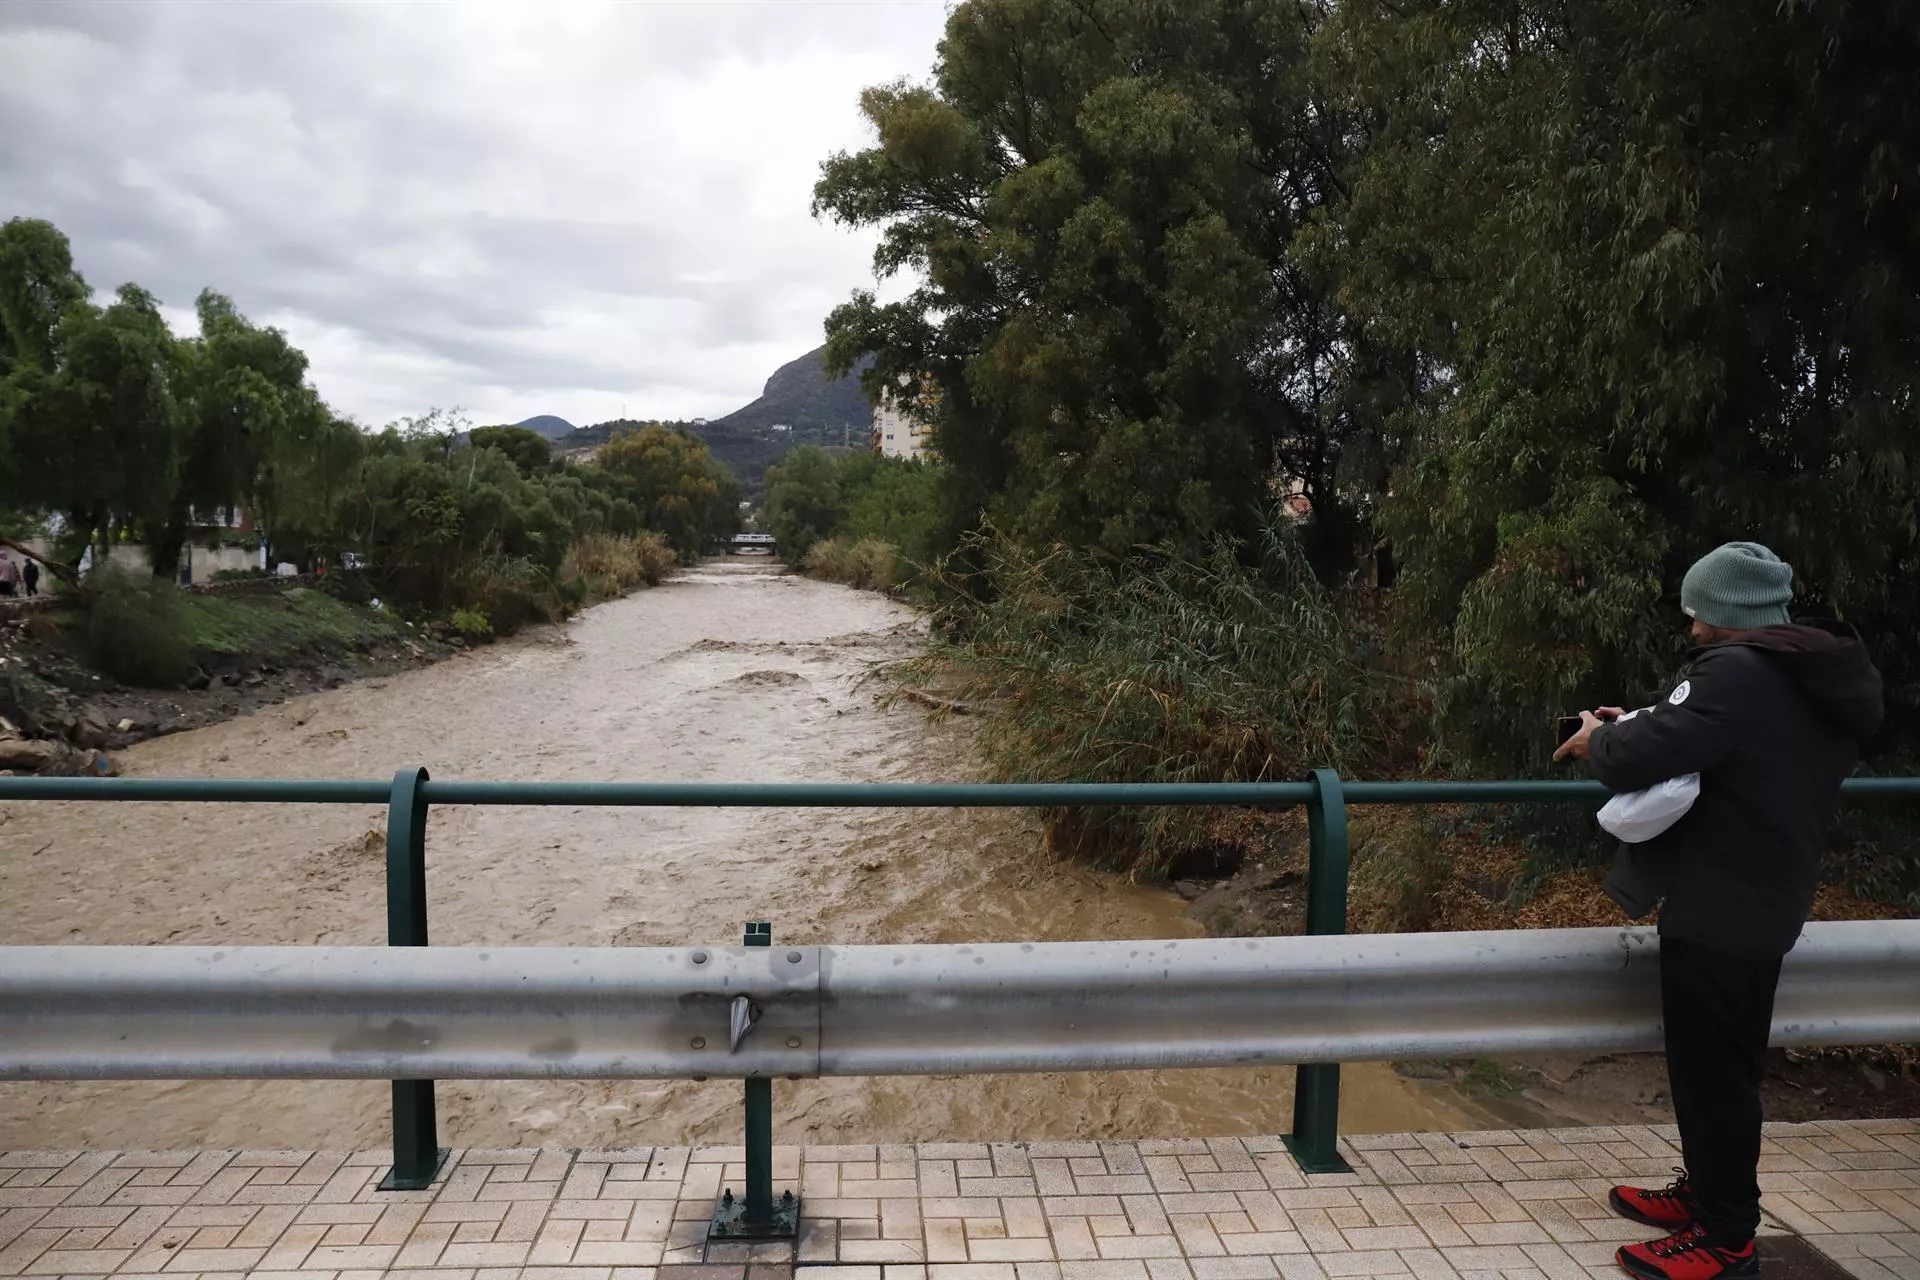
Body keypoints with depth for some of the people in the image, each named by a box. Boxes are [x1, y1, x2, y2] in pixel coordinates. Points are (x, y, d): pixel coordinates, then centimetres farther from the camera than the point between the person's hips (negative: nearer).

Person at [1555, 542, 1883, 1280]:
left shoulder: (1738, 673, -24)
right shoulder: (1821, 679, 8)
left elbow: (1639, 761, -29)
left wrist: (1600, 739, -7)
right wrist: (1637, 728, 7)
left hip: (1719, 911, -10)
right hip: (1758, 905, 10)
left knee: (1712, 1073, 2)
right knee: (1721, 1066, 21)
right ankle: (1706, 1194, 36)